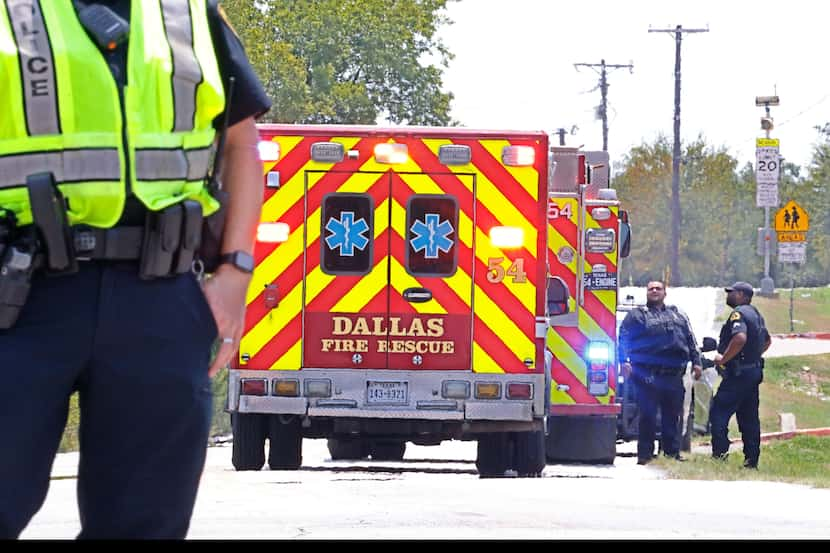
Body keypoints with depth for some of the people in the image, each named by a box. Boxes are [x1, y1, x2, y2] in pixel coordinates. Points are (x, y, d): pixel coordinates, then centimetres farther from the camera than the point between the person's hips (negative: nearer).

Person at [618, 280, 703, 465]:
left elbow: (690, 340, 23)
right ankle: (645, 454, -4)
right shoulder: (637, 315, 10)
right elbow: (624, 339, 4)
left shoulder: (678, 316, 22)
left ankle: (672, 452, 13)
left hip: (674, 374, 4)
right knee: (648, 415, -7)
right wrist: (625, 361, -9)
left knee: (672, 415, 7)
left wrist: (696, 362, 12)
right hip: (648, 375, -4)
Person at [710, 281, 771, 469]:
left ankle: (720, 453, -15)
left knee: (718, 413, -8)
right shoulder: (755, 314, 18)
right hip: (754, 371, 10)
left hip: (738, 374, -10)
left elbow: (740, 338, -31)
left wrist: (723, 358, -21)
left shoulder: (738, 313, -14)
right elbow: (767, 340, 31)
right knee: (749, 418, 11)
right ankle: (752, 460, 11)